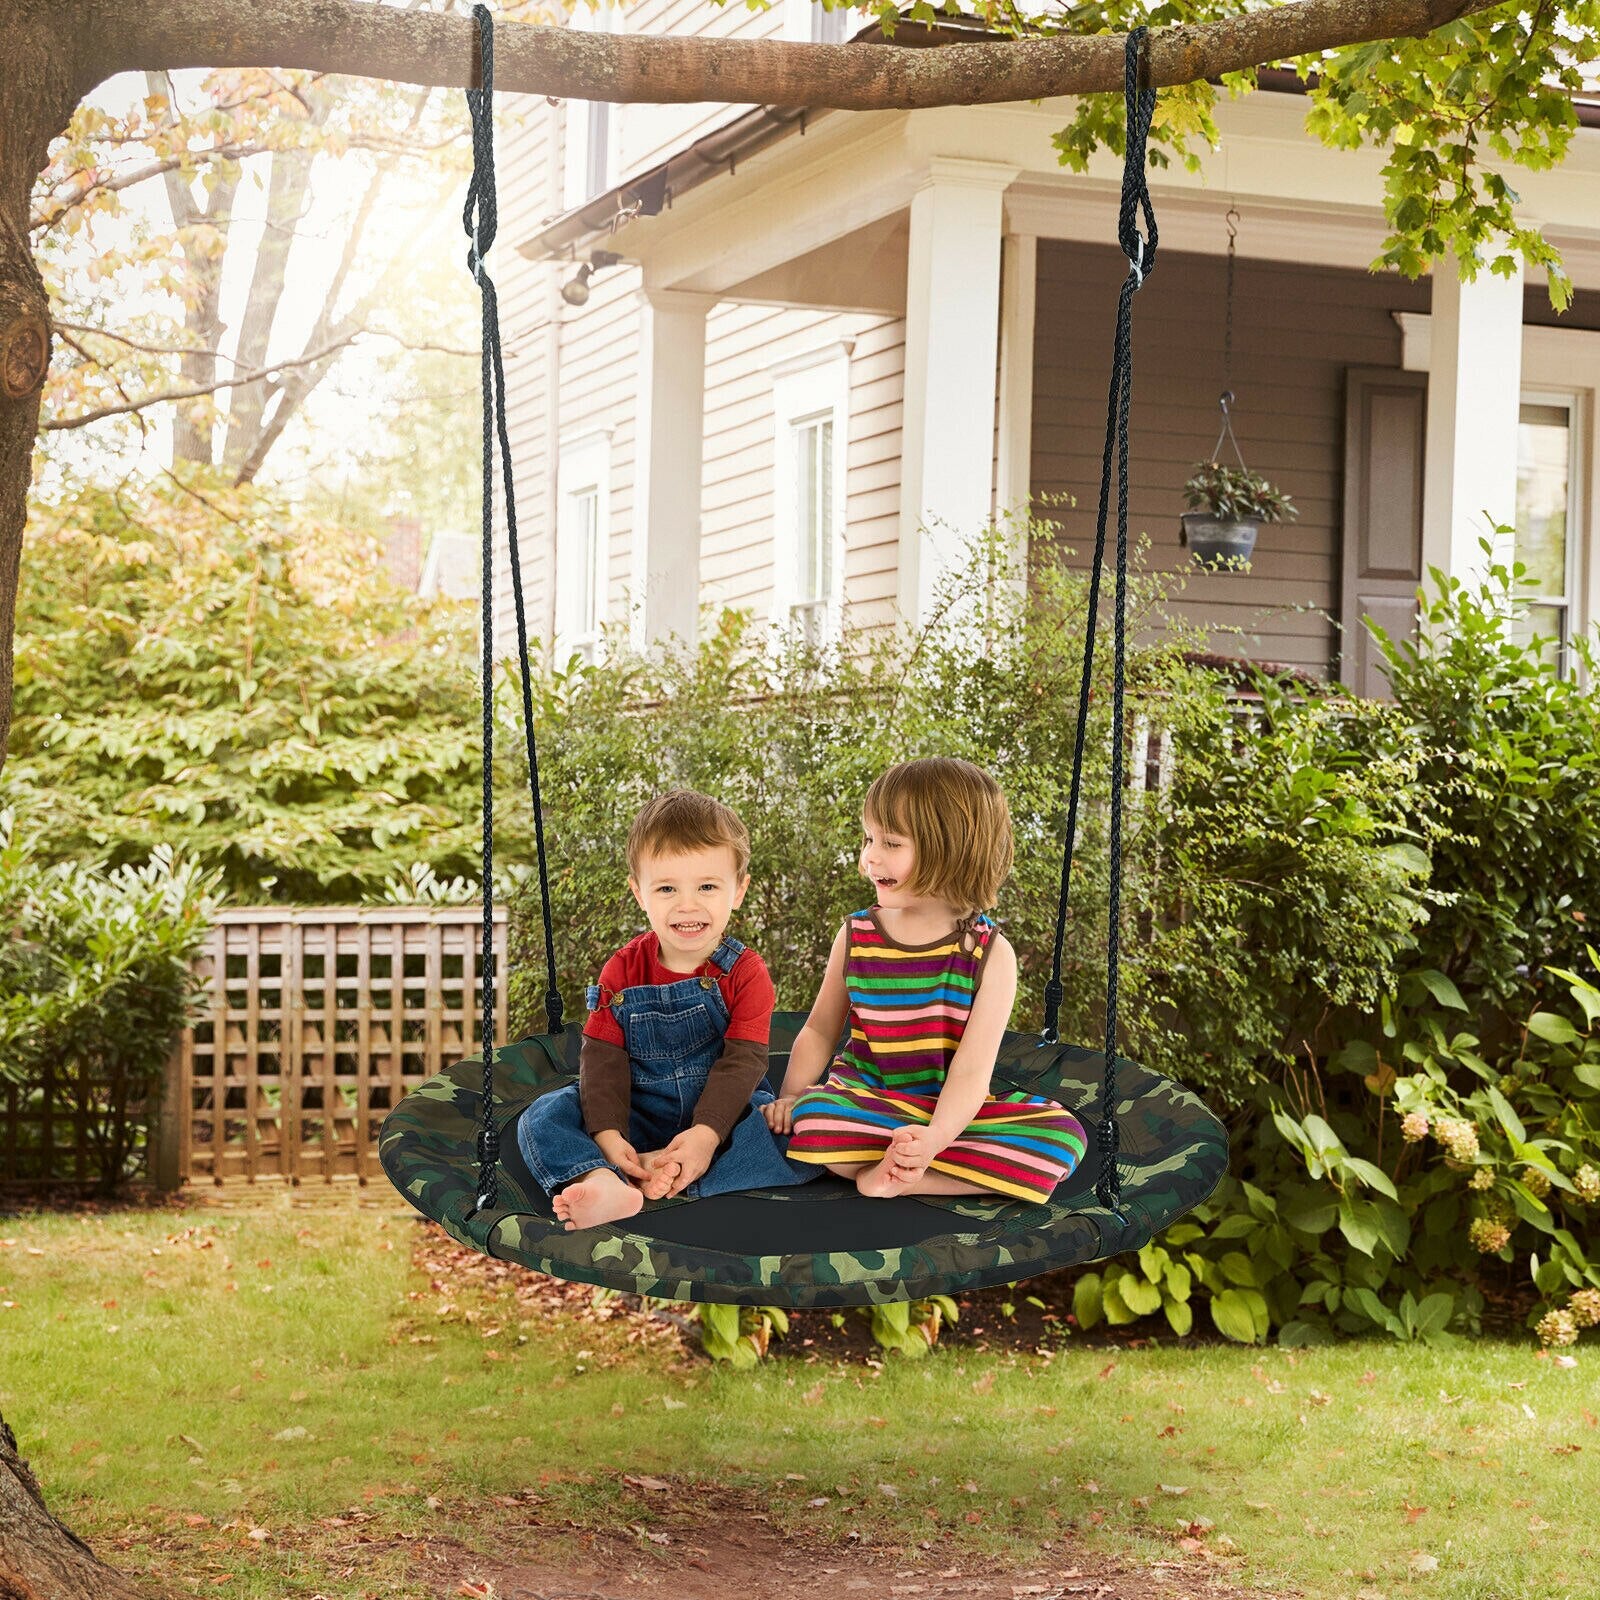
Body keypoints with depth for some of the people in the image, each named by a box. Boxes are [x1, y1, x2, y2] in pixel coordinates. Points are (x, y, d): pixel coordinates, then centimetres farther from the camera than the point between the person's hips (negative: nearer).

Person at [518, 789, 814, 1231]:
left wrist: (707, 1134, -30)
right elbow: (603, 1056, -5)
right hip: (638, 1120, 2)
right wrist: (607, 1134, -22)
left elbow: (742, 1062, -14)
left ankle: (671, 1177, -36)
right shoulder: (623, 971, 0)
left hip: (721, 1116, -2)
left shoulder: (746, 974, -6)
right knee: (543, 1117, -19)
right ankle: (602, 1184, -49)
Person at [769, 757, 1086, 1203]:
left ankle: (891, 1178, -27)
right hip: (867, 1102, 0)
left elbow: (972, 1069, -15)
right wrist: (790, 1096, -8)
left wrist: (933, 1139, -32)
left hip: (948, 1111, 0)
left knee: (1063, 1136, -26)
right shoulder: (856, 936, 1)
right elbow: (820, 1030, 10)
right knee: (810, 1118, -35)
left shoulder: (990, 954, -8)